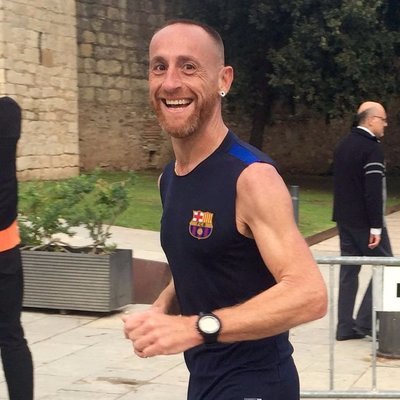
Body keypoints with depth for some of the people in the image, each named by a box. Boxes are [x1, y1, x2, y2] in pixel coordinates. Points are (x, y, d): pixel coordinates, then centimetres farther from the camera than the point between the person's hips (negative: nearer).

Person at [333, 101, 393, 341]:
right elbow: (374, 192, -21)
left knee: (349, 270, 10)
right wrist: (376, 227, -20)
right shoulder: (372, 149, -16)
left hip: (344, 220, 9)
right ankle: (366, 321, -2)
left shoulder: (343, 146, 12)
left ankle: (345, 326, 11)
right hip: (364, 221, -8)